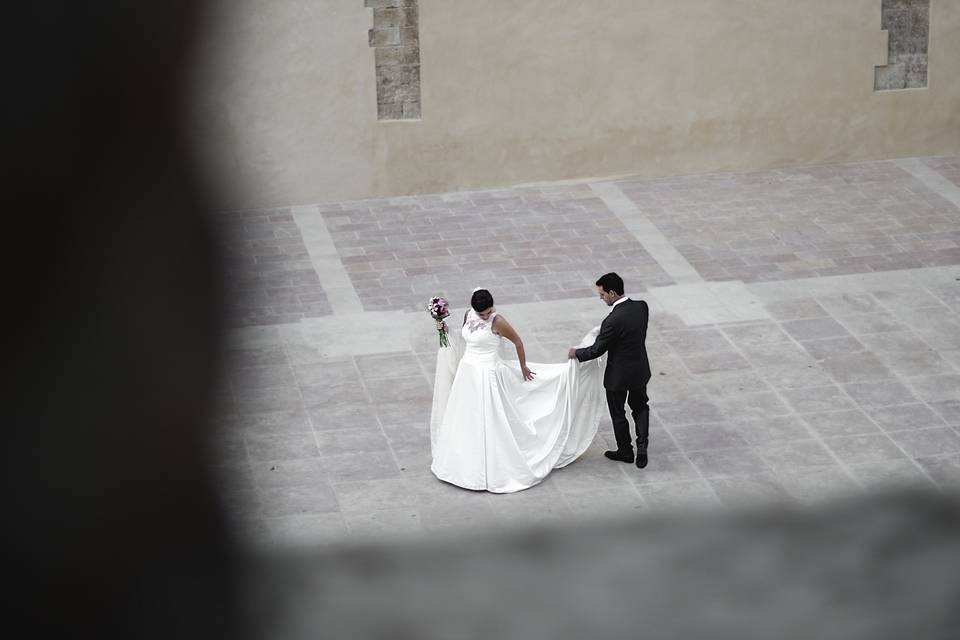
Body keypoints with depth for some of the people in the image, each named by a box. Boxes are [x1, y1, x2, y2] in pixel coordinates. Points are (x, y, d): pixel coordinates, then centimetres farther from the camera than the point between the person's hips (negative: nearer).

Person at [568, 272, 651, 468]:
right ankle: (642, 446, 14)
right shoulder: (642, 307, -11)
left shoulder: (612, 321, -31)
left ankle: (625, 451, 33)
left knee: (618, 414, 17)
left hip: (618, 375, -6)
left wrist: (576, 353, -2)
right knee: (640, 407, 26)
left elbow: (597, 350, -20)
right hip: (641, 370, 6)